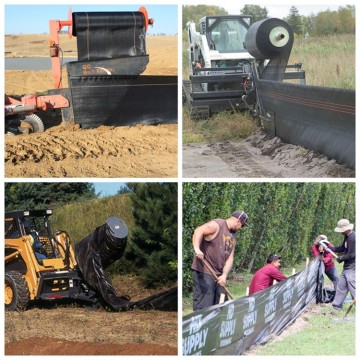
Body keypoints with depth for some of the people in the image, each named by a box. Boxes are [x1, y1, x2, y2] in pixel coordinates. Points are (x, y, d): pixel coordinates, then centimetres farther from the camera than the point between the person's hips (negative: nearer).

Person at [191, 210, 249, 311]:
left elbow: (230, 258, 9)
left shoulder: (233, 236, 17)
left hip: (219, 275, 9)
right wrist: (197, 248, -43)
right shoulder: (217, 225, -8)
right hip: (204, 272, -9)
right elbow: (198, 231, -26)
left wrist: (224, 275, -7)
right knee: (204, 307, -12)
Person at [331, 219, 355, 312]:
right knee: (341, 286, 14)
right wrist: (330, 248, 9)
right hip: (347, 267, 10)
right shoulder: (347, 237, 9)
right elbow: (342, 248, 18)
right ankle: (337, 305, 22)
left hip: (351, 267, -10)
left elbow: (351, 255, -22)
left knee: (353, 287, -7)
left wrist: (341, 259, -8)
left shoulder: (352, 238, -22)